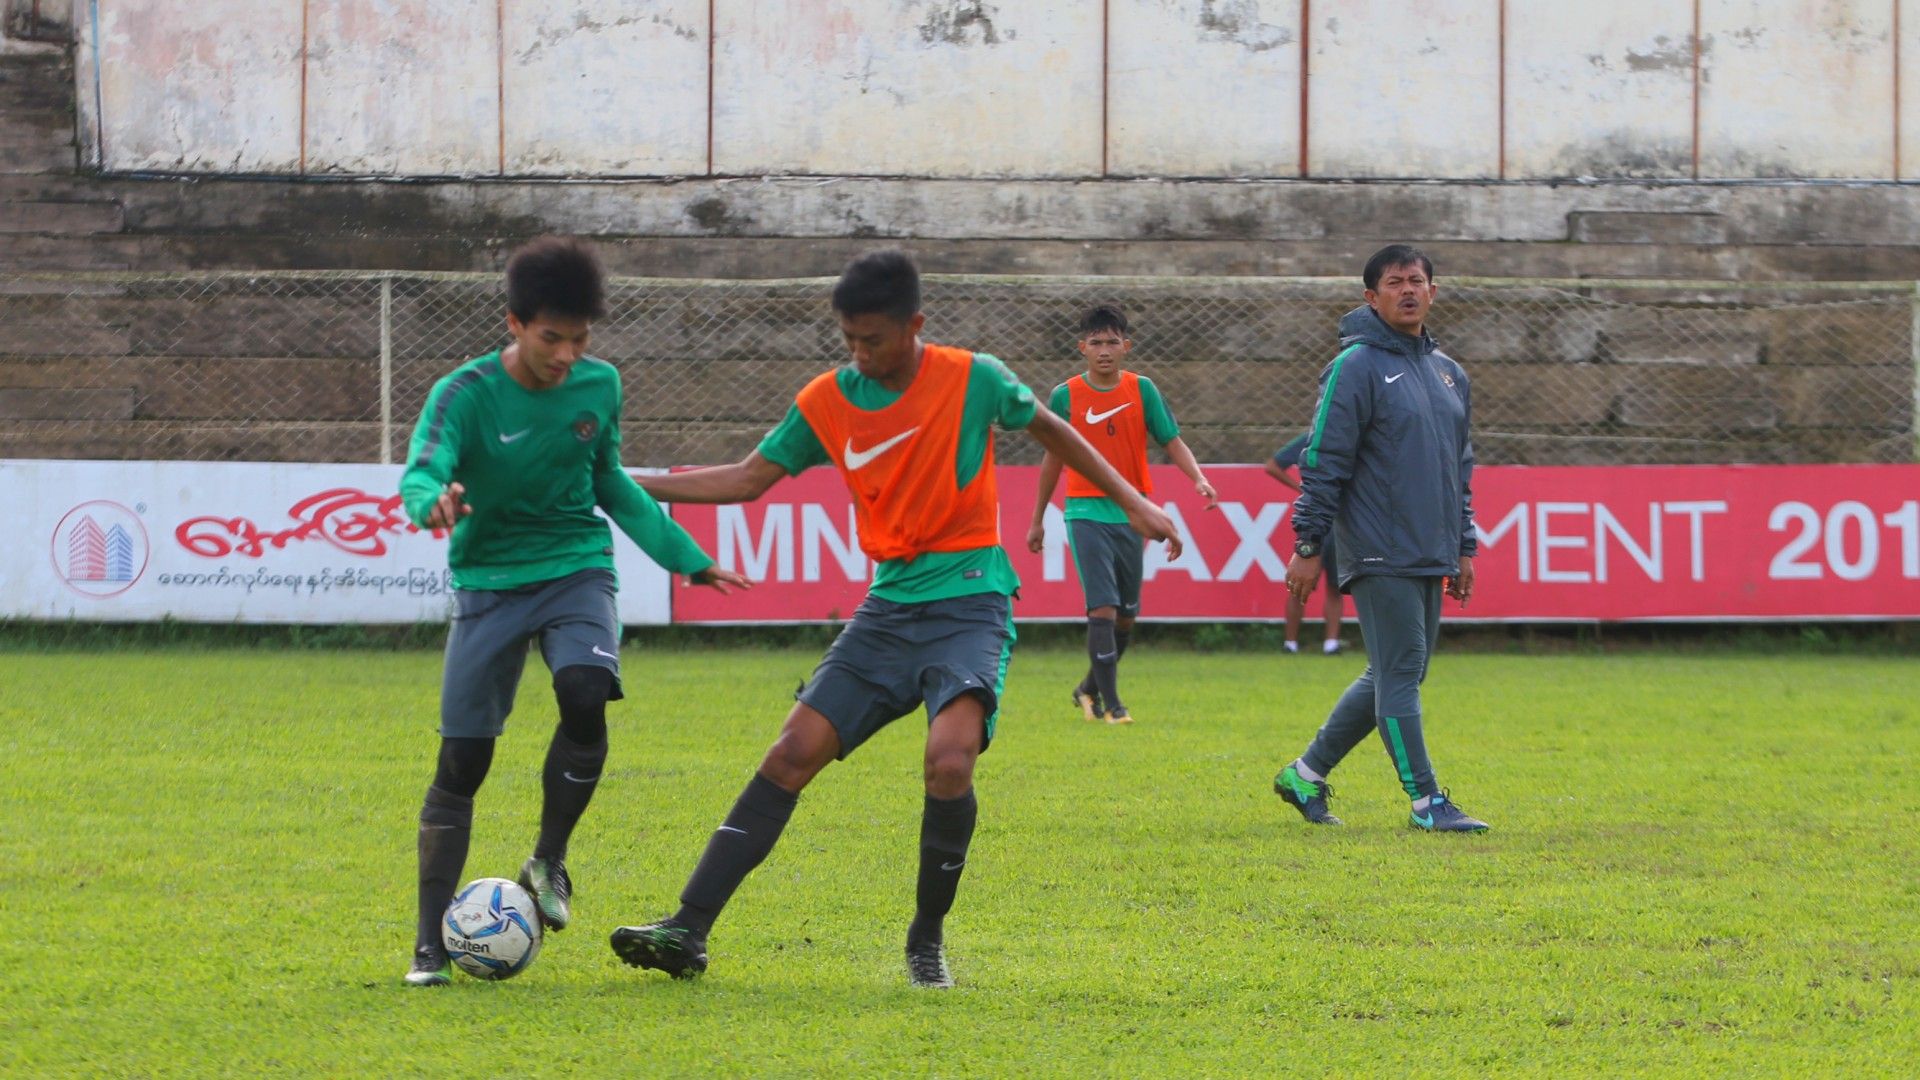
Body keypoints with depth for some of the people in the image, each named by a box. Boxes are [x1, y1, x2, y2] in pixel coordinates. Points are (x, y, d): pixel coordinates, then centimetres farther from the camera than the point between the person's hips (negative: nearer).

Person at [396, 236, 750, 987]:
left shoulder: (599, 387, 0)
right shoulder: (466, 394, -13)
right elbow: (420, 471, -30)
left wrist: (686, 557, 20)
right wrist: (433, 501, -54)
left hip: (575, 570, 2)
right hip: (490, 581, -2)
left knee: (585, 695, -28)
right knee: (461, 762, -5)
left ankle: (549, 862, -6)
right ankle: (430, 944, 4)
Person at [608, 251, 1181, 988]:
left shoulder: (973, 380, -7)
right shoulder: (828, 402, 1)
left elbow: (1048, 429, 10)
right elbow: (749, 478, 7)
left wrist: (1133, 504, 10)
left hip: (969, 602, -4)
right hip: (890, 606, 4)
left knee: (950, 760, -27)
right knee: (794, 752, -7)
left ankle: (927, 940, -5)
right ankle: (687, 932, -8)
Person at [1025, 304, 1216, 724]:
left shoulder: (1142, 390, 2)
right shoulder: (1065, 396, 0)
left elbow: (1172, 441, 0)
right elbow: (1054, 458, 10)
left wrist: (1198, 478, -19)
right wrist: (1037, 519, 15)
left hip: (1131, 513, 3)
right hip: (1086, 512, -3)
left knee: (1127, 614, 10)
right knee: (1102, 607, -15)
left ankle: (1089, 688, 30)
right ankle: (1110, 703, -9)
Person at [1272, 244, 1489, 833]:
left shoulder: (1449, 373, 16)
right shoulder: (1356, 367, -8)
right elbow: (1323, 464, -10)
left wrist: (1464, 548, 19)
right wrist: (1308, 546, -12)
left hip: (1430, 557, 8)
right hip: (1378, 556, -8)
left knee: (1392, 677, 11)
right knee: (1400, 673, -8)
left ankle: (1308, 772, 21)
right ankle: (1426, 801, -6)